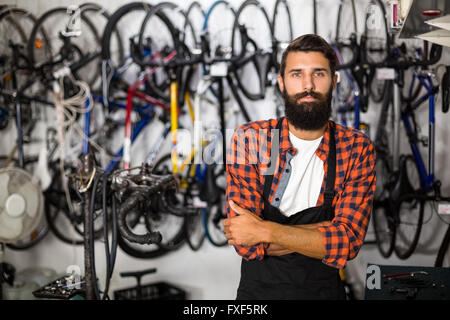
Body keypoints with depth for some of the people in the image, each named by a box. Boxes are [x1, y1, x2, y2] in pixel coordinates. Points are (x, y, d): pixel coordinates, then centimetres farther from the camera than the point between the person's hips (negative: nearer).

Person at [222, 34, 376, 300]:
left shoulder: (357, 148, -10)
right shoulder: (248, 139, -13)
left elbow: (348, 242, -19)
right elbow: (246, 242, -19)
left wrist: (265, 231, -23)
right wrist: (330, 234, -20)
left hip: (325, 290, 1)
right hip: (258, 290, 0)